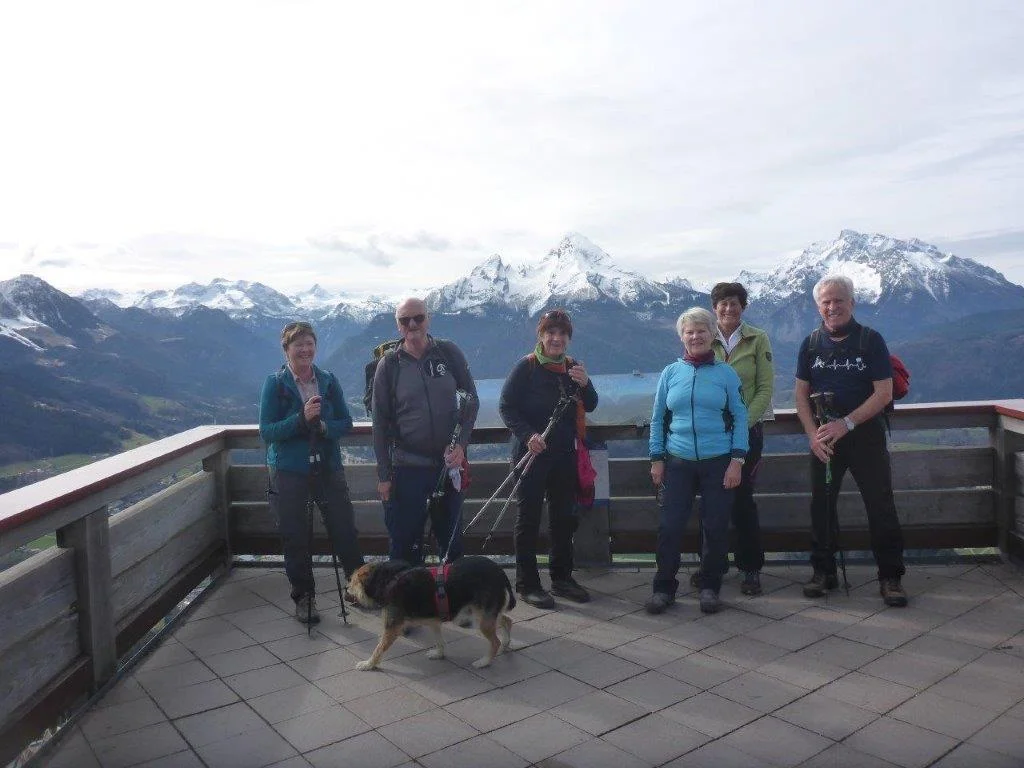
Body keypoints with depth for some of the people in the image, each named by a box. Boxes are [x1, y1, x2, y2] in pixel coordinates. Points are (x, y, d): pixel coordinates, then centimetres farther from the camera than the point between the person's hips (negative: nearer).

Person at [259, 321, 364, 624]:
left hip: (328, 466, 2)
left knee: (345, 530, 3)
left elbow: (345, 423, 5)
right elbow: (266, 432, -10)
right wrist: (301, 418, -24)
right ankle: (303, 596, 25)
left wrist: (324, 426, -16)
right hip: (289, 471, -2)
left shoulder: (329, 381, 4)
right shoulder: (275, 384, -5)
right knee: (295, 538, 7)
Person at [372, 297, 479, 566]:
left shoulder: (449, 353, 1)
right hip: (406, 468, -1)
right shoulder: (388, 365, -1)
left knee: (452, 539, 14)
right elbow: (380, 423, 0)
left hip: (448, 463, 2)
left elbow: (471, 400, 5)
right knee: (404, 545, 4)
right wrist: (383, 474, -2)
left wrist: (461, 443, -9)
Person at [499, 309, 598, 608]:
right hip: (532, 454, -6)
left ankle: (561, 577, 29)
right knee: (528, 519, 2)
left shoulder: (572, 367, 7)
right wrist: (528, 435, -24)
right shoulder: (527, 366, -9)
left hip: (564, 455, 6)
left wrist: (585, 384, -15)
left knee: (564, 517, 15)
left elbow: (590, 407, 5)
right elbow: (506, 407, -11)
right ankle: (527, 584, 11)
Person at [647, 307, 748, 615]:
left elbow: (740, 417, 1)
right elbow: (657, 419, 9)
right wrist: (656, 459, 3)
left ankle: (710, 587, 22)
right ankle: (664, 587, 14)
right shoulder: (670, 373, 6)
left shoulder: (726, 373, 2)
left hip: (719, 463, -1)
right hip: (678, 463, 1)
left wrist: (737, 461, -6)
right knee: (670, 526, 0)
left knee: (716, 528, 5)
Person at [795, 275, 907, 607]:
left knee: (881, 507, -1)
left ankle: (890, 577, 11)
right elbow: (801, 393, 5)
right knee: (821, 505, 7)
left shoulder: (871, 340, -4)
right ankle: (823, 572, 20)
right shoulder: (811, 343, 5)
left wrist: (846, 424, -19)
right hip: (824, 438, 3)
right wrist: (813, 434, -8)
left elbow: (884, 393, -9)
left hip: (865, 434, -3)